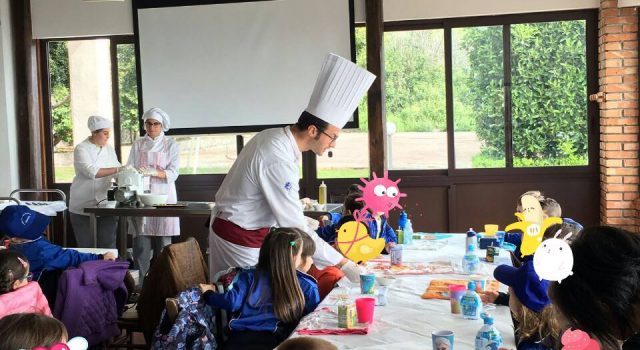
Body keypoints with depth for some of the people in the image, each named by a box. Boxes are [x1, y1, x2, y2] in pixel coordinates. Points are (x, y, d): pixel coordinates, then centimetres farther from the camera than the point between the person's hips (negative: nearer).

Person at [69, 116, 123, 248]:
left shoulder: (109, 148, 12)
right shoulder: (81, 149, -8)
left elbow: (116, 169, 13)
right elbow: (91, 172, -23)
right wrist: (117, 169, -31)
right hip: (85, 206, -5)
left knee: (108, 246, 2)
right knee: (87, 247, 0)